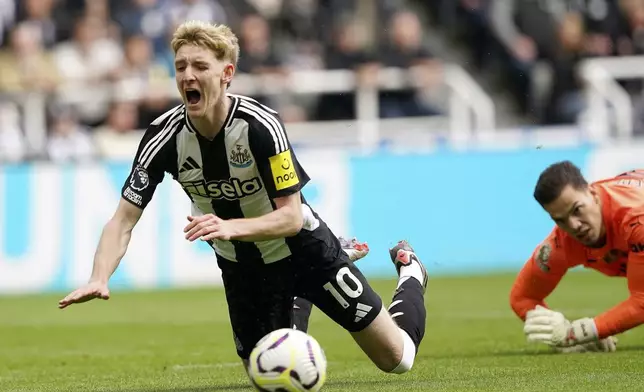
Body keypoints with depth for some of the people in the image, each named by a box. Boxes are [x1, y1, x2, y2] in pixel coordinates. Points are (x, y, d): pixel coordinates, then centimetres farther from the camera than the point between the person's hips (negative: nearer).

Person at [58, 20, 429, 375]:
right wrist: (99, 279, -41)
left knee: (397, 359, 3)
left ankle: (409, 272, 35)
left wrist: (230, 227, -47)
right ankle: (297, 309, 41)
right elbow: (123, 220, -22)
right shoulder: (165, 137, -22)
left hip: (301, 249, -3)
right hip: (240, 266, 3)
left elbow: (291, 217, -29)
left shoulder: (260, 125, -30)